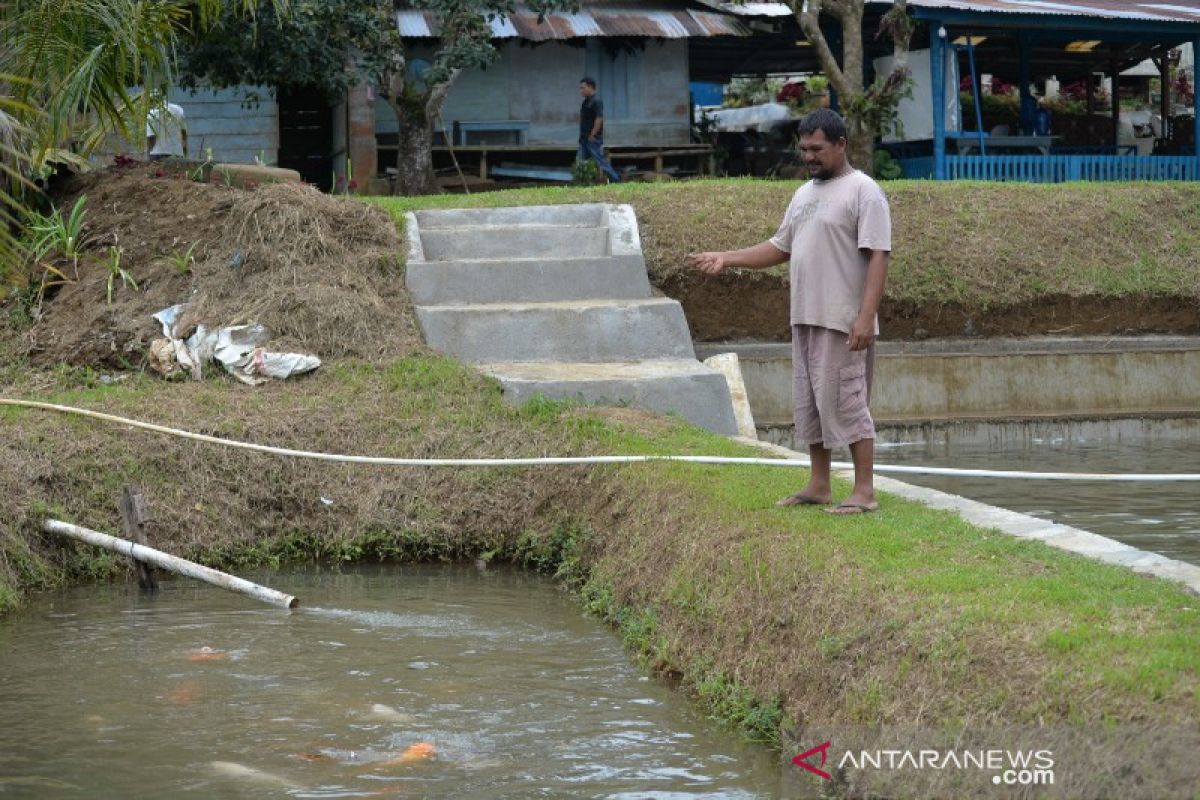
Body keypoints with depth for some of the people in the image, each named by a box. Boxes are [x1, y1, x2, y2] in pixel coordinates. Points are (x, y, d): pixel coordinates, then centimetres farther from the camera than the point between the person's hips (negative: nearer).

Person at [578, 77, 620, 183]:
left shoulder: (596, 101, -13)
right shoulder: (586, 101, 16)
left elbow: (599, 119, -21)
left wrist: (592, 135, -20)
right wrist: (582, 136, 16)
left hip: (593, 139, -10)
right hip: (584, 139, 10)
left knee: (601, 161, -7)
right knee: (582, 162, 7)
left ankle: (616, 181, 0)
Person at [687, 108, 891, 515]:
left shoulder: (863, 191, -9)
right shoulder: (804, 194, 17)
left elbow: (878, 256, -16)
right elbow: (780, 248, 23)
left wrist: (866, 317, -24)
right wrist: (727, 258, 12)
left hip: (842, 323, -9)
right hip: (804, 319, 9)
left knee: (844, 401, -9)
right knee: (810, 403, 13)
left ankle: (864, 491, -6)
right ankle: (819, 486, 21)